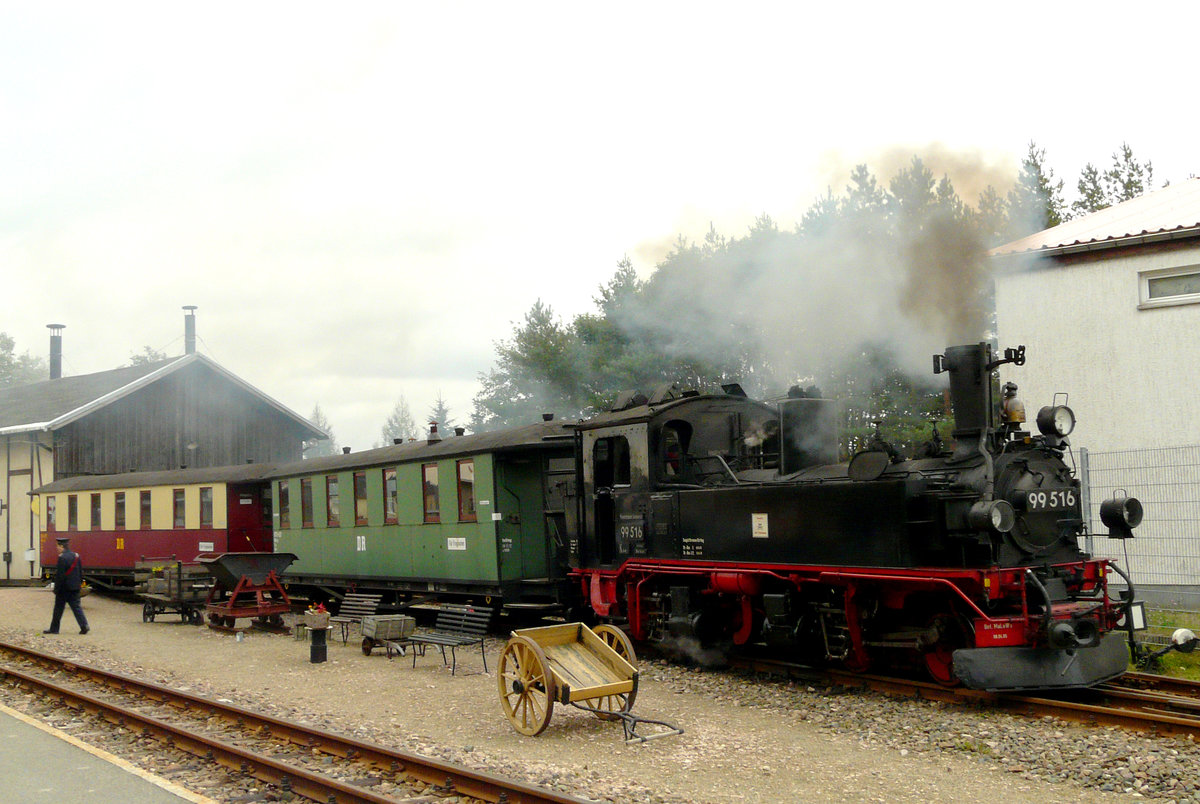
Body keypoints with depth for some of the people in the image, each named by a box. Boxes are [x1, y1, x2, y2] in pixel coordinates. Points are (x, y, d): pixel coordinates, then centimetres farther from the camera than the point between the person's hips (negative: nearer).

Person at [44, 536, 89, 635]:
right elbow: (81, 572, 14)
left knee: (58, 608, 5)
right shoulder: (76, 556, 9)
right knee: (76, 606, 7)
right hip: (75, 588, 7)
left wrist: (56, 589, -13)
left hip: (64, 588, -7)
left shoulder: (62, 557, -16)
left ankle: (54, 629, 14)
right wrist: (79, 584, 19)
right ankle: (84, 626, -5)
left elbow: (60, 575, -18)